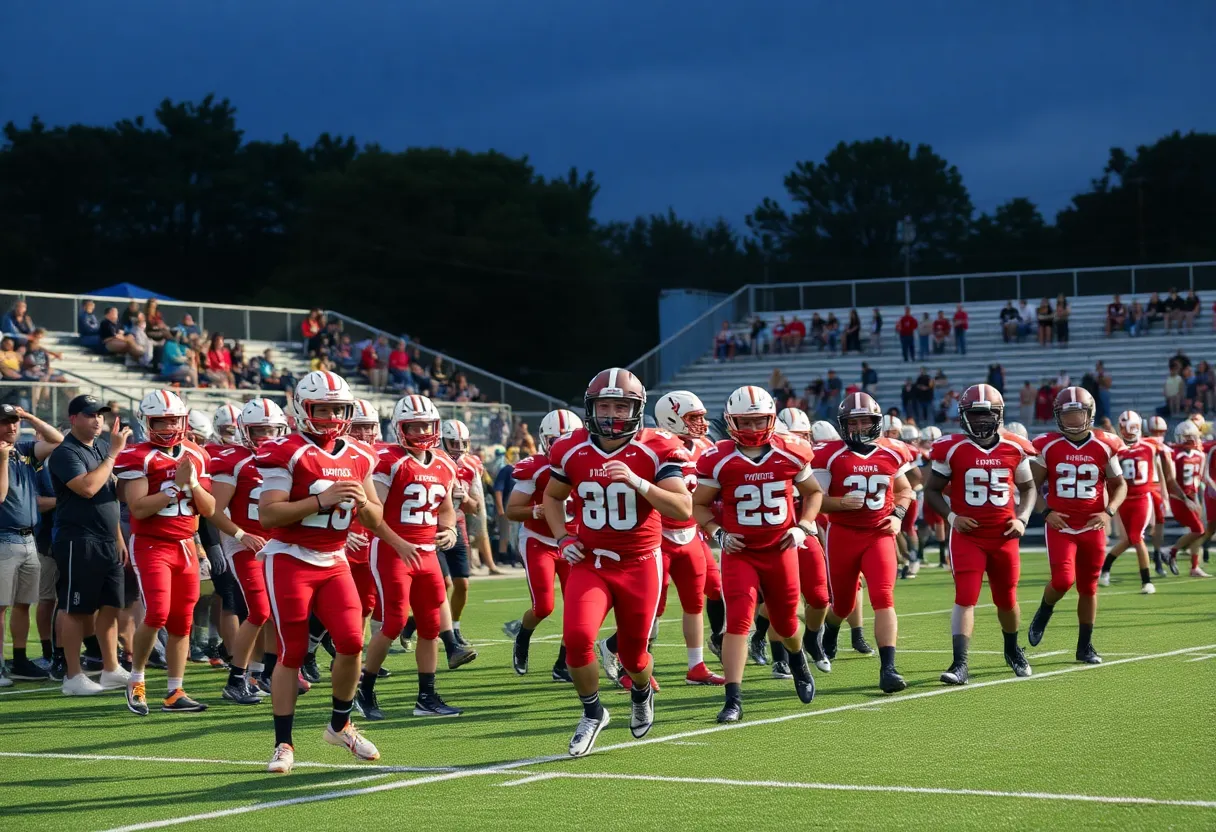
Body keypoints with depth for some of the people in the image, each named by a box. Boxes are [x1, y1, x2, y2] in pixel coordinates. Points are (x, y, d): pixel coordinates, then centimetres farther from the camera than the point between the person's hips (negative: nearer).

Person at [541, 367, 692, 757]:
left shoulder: (656, 450, -10)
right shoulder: (571, 451, -1)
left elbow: (684, 508, -18)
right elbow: (552, 497, 18)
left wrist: (636, 481, -29)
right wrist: (563, 539, 2)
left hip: (640, 564, -1)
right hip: (590, 563, 1)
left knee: (633, 655, 7)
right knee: (577, 636, -21)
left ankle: (642, 693, 45)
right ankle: (592, 713, 4)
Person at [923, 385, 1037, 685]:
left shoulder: (1014, 449, 1)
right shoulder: (953, 449, -6)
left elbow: (1028, 487, 16)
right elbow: (932, 491, 3)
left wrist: (1022, 517, -1)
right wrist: (951, 517, -12)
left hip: (1004, 536, 3)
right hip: (968, 535, -3)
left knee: (1007, 600, 15)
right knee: (965, 598, -15)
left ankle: (1013, 650, 41)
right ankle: (960, 664, -19)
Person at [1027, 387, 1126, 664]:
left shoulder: (1104, 446, 0)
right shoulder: (1047, 446, -2)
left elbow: (1119, 485, 10)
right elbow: (1033, 486, 6)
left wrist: (1109, 511, -7)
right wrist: (1045, 512, -9)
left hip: (1093, 527, 2)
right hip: (1060, 526, -2)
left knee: (1088, 588, 8)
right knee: (1063, 580, -19)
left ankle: (1085, 646, 21)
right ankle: (1044, 612, 14)